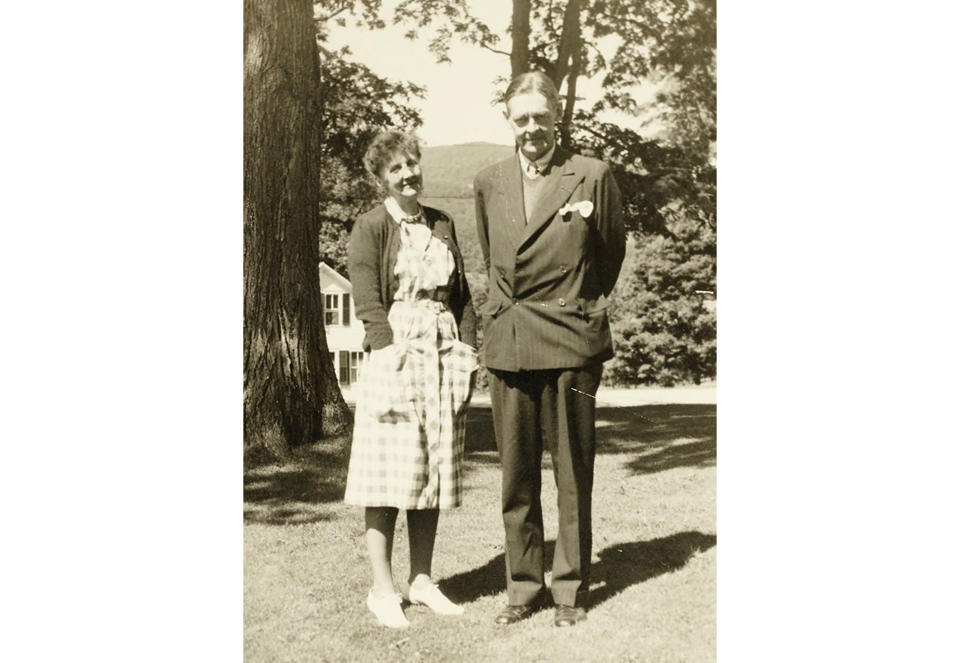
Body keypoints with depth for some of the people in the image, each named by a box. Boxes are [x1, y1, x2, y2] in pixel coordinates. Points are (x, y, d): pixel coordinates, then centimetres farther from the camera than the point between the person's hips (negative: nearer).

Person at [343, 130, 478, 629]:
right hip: (394, 358, -5)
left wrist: (466, 355, 4)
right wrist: (395, 362, -17)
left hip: (444, 363, 5)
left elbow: (462, 296, 15)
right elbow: (368, 304, -9)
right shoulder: (370, 227, -1)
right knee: (389, 474, -2)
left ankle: (422, 580, 19)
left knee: (434, 472, 8)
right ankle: (382, 590, 6)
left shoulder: (443, 225, 14)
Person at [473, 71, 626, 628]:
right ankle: (523, 586, 20)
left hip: (570, 341, -3)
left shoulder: (593, 176, 0)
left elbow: (613, 253, 12)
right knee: (516, 475, 8)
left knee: (573, 473, 4)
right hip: (507, 344, 3)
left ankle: (572, 588, 16)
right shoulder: (489, 184, 11)